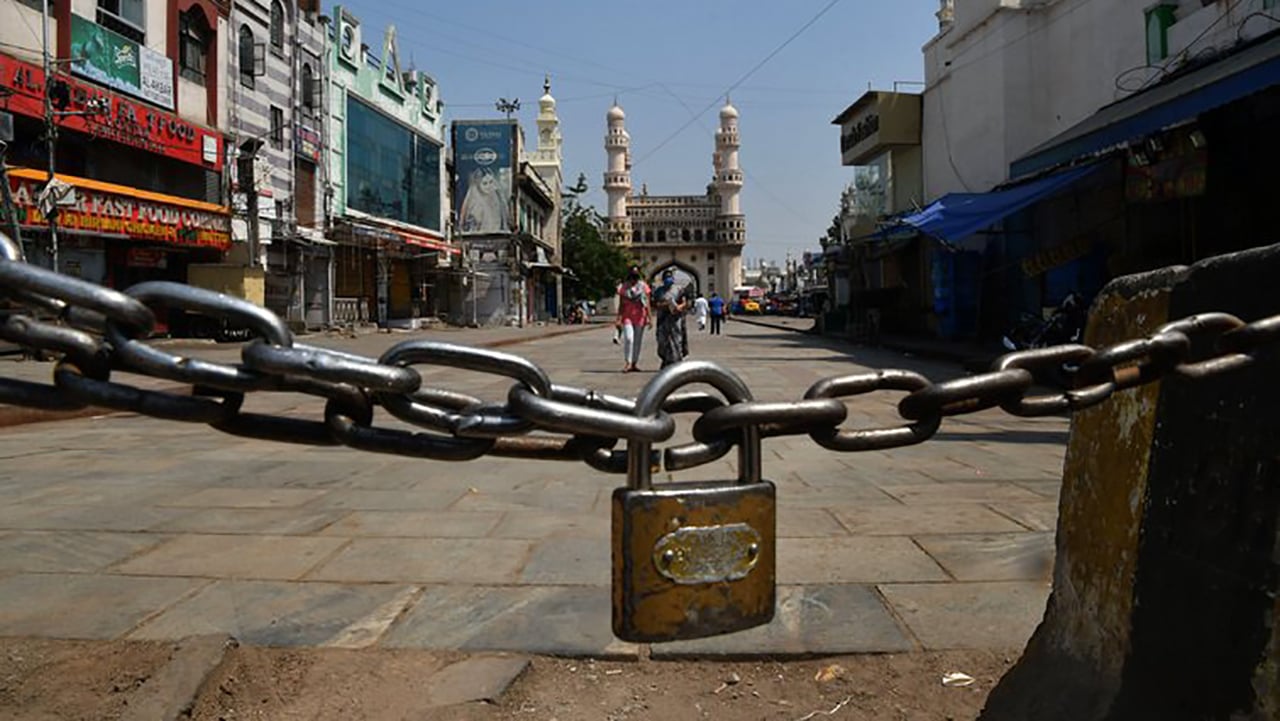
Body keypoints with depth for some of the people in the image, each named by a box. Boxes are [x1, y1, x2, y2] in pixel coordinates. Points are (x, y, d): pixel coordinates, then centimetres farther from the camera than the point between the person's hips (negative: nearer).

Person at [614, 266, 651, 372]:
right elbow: (621, 304, 5)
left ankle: (634, 363, 18)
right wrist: (618, 319, -1)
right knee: (628, 338, -18)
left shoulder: (643, 286, 4)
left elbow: (647, 303, 5)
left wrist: (649, 317, -1)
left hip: (640, 317, 2)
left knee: (637, 340, 8)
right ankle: (627, 363, -12)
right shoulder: (623, 287, 4)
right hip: (627, 316, -2)